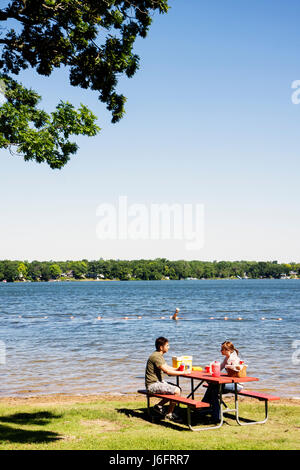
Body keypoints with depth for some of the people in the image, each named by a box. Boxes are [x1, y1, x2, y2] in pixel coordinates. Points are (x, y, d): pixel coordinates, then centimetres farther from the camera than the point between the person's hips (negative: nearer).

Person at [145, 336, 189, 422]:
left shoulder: (159, 355, 14)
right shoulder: (156, 356, -20)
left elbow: (167, 367, 21)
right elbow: (167, 371, -25)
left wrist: (178, 369, 5)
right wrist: (183, 373, -18)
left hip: (159, 382, 10)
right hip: (153, 385, -10)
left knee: (177, 389, 10)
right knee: (176, 391, -19)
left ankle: (159, 406, 15)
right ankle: (169, 415, -6)